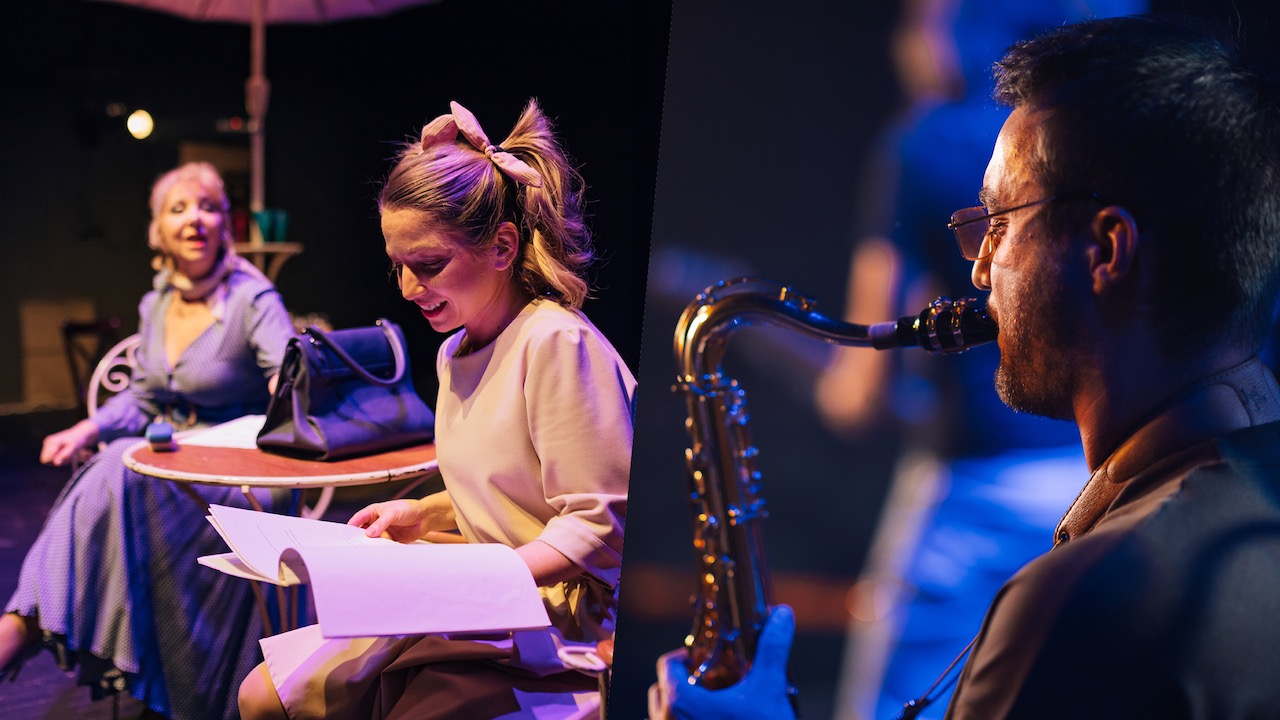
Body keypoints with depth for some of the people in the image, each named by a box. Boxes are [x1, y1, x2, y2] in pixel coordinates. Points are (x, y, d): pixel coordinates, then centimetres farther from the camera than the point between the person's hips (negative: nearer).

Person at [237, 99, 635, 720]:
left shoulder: (556, 344, -17)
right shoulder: (457, 352, 12)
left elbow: (600, 526, -20)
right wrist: (425, 514, 7)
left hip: (555, 618, -9)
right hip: (475, 602, 9)